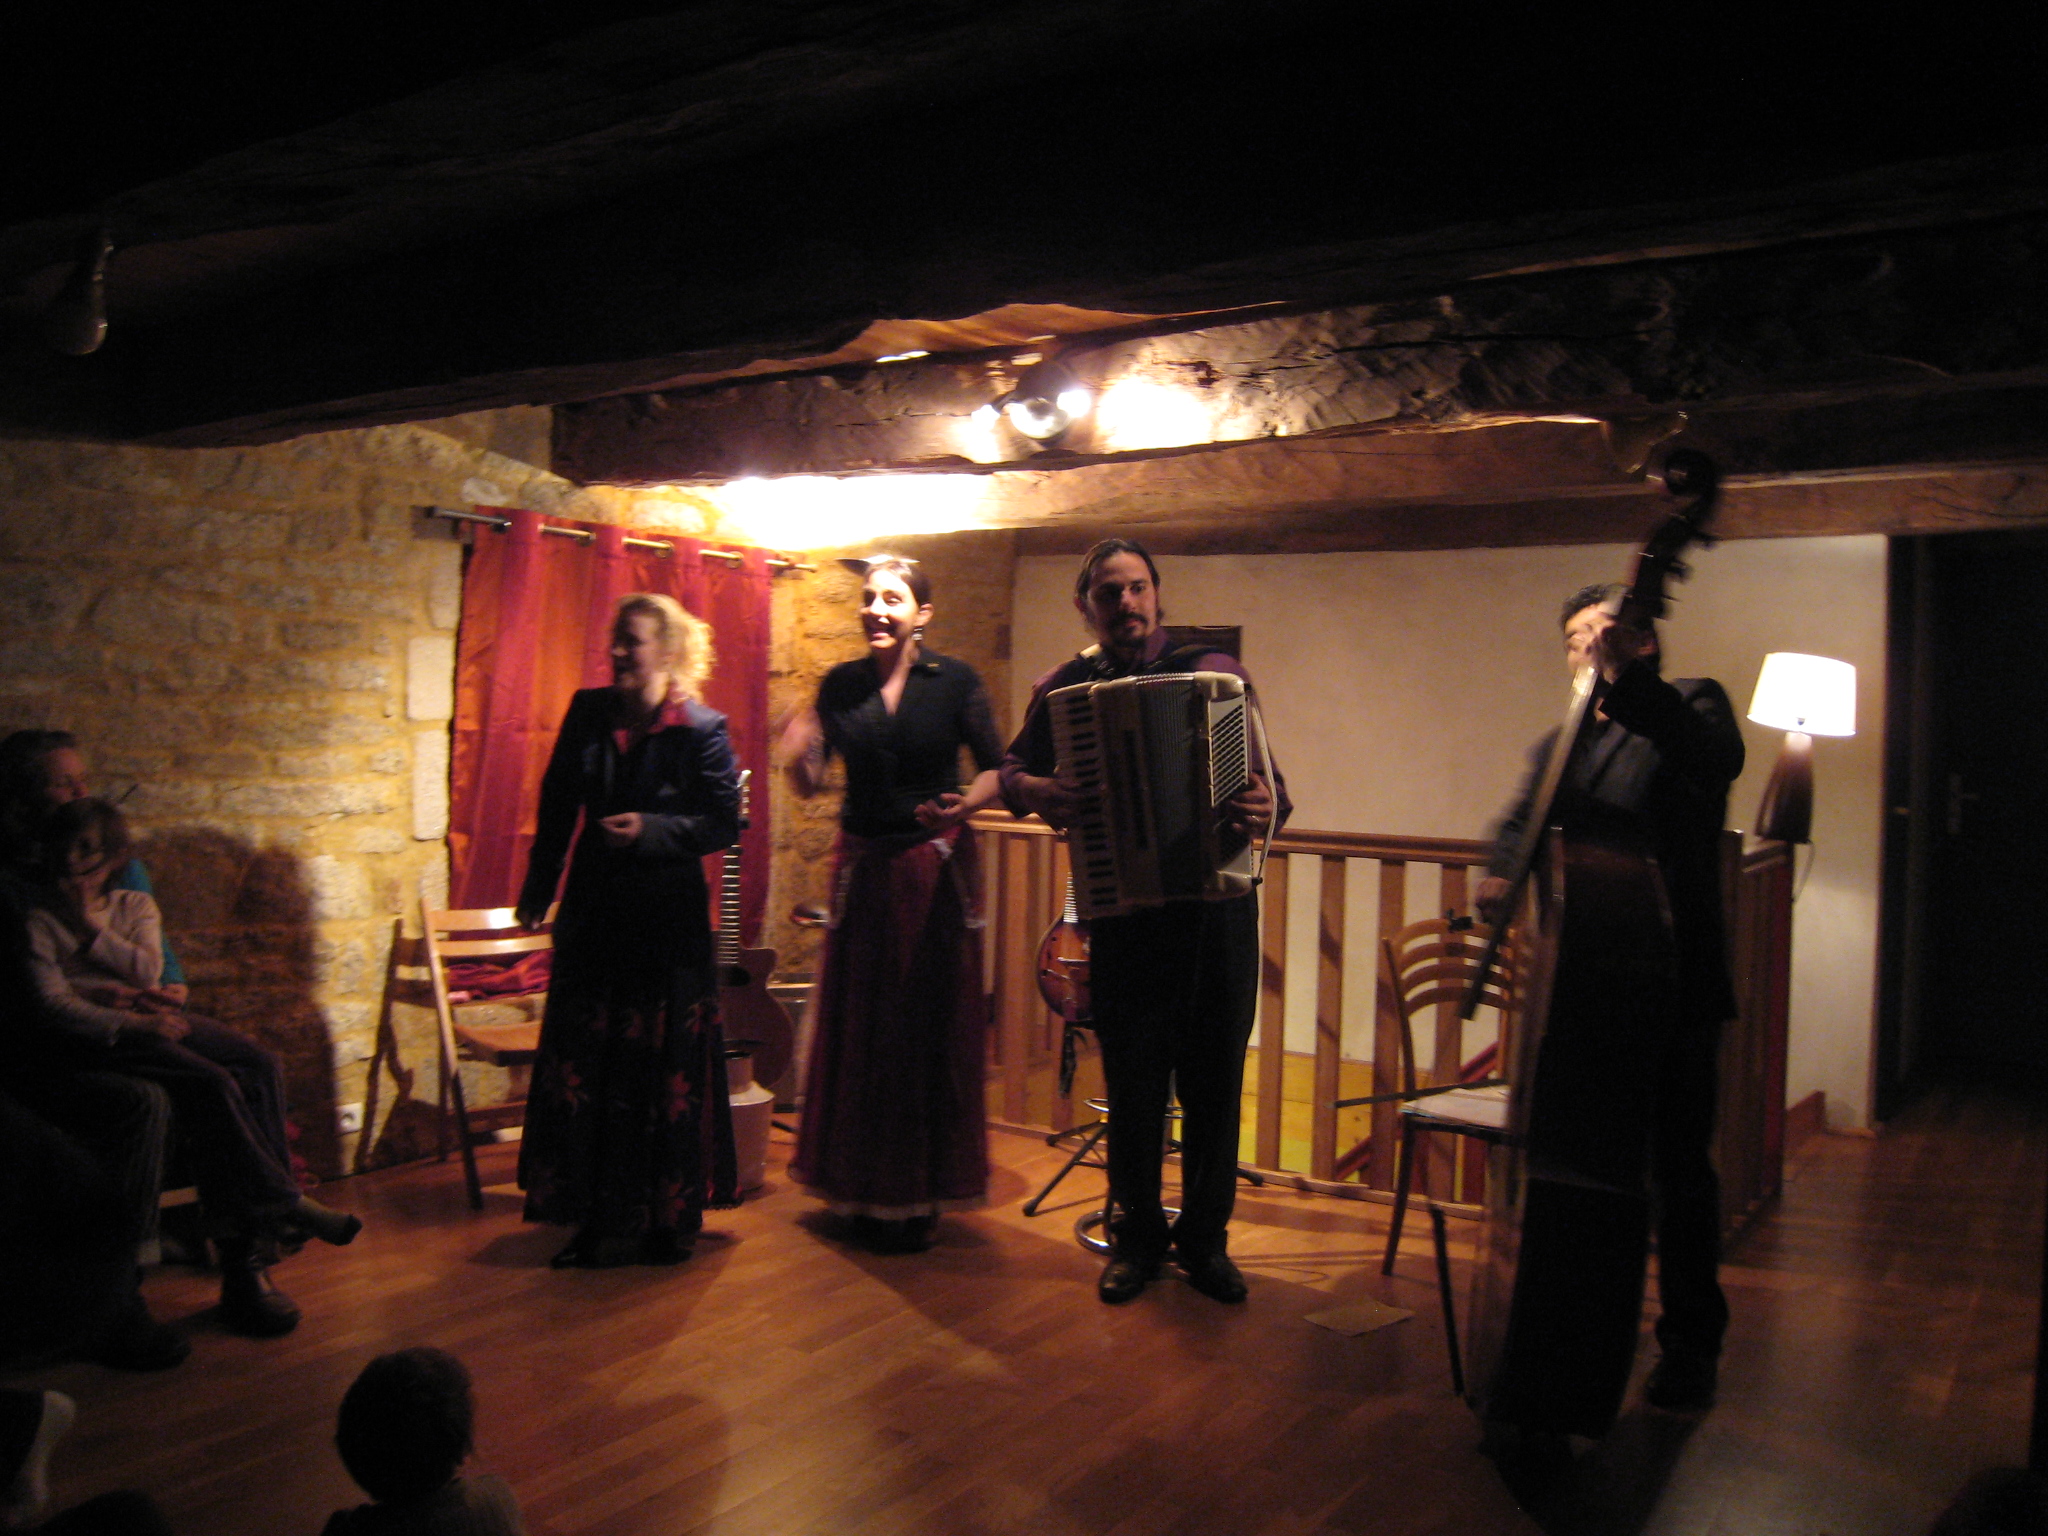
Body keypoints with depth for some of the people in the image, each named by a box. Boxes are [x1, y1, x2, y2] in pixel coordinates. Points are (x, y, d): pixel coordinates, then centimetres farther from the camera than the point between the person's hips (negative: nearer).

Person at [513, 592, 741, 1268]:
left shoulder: (700, 729, -8)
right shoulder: (587, 713, 4)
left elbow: (724, 821, -9)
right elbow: (557, 807, 12)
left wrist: (651, 829, -21)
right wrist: (537, 892, 15)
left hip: (669, 920, -4)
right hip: (596, 914, 4)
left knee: (666, 1069, 3)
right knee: (583, 1065, 5)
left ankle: (670, 1218, 17)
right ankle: (594, 1218, 17)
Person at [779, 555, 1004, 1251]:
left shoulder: (955, 682, -4)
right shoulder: (840, 685, 3)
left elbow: (995, 769, -1)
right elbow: (811, 783, 2)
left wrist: (966, 803, -21)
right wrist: (799, 756, -20)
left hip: (938, 869, -2)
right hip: (864, 868, 2)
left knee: (933, 1026, 3)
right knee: (860, 1025, 7)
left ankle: (921, 1194, 16)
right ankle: (866, 1190, 22)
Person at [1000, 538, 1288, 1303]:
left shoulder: (1214, 671, 2)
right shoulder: (1063, 688, 4)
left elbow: (1266, 775, 3)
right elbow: (1010, 770, 13)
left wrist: (1268, 803, -20)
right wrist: (1034, 791, -10)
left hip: (1218, 903, 0)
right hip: (1123, 913, 0)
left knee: (1214, 1082, 8)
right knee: (1134, 1082, 7)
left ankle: (1205, 1237, 27)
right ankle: (1137, 1234, 28)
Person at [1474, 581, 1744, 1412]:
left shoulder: (1688, 704, 0)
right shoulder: (1563, 741, 18)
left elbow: (1718, 758, -23)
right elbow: (1524, 821, 6)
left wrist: (1628, 678, -36)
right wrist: (1499, 875, -16)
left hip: (1671, 978, -6)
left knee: (1677, 1166, 2)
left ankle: (1691, 1343, 18)